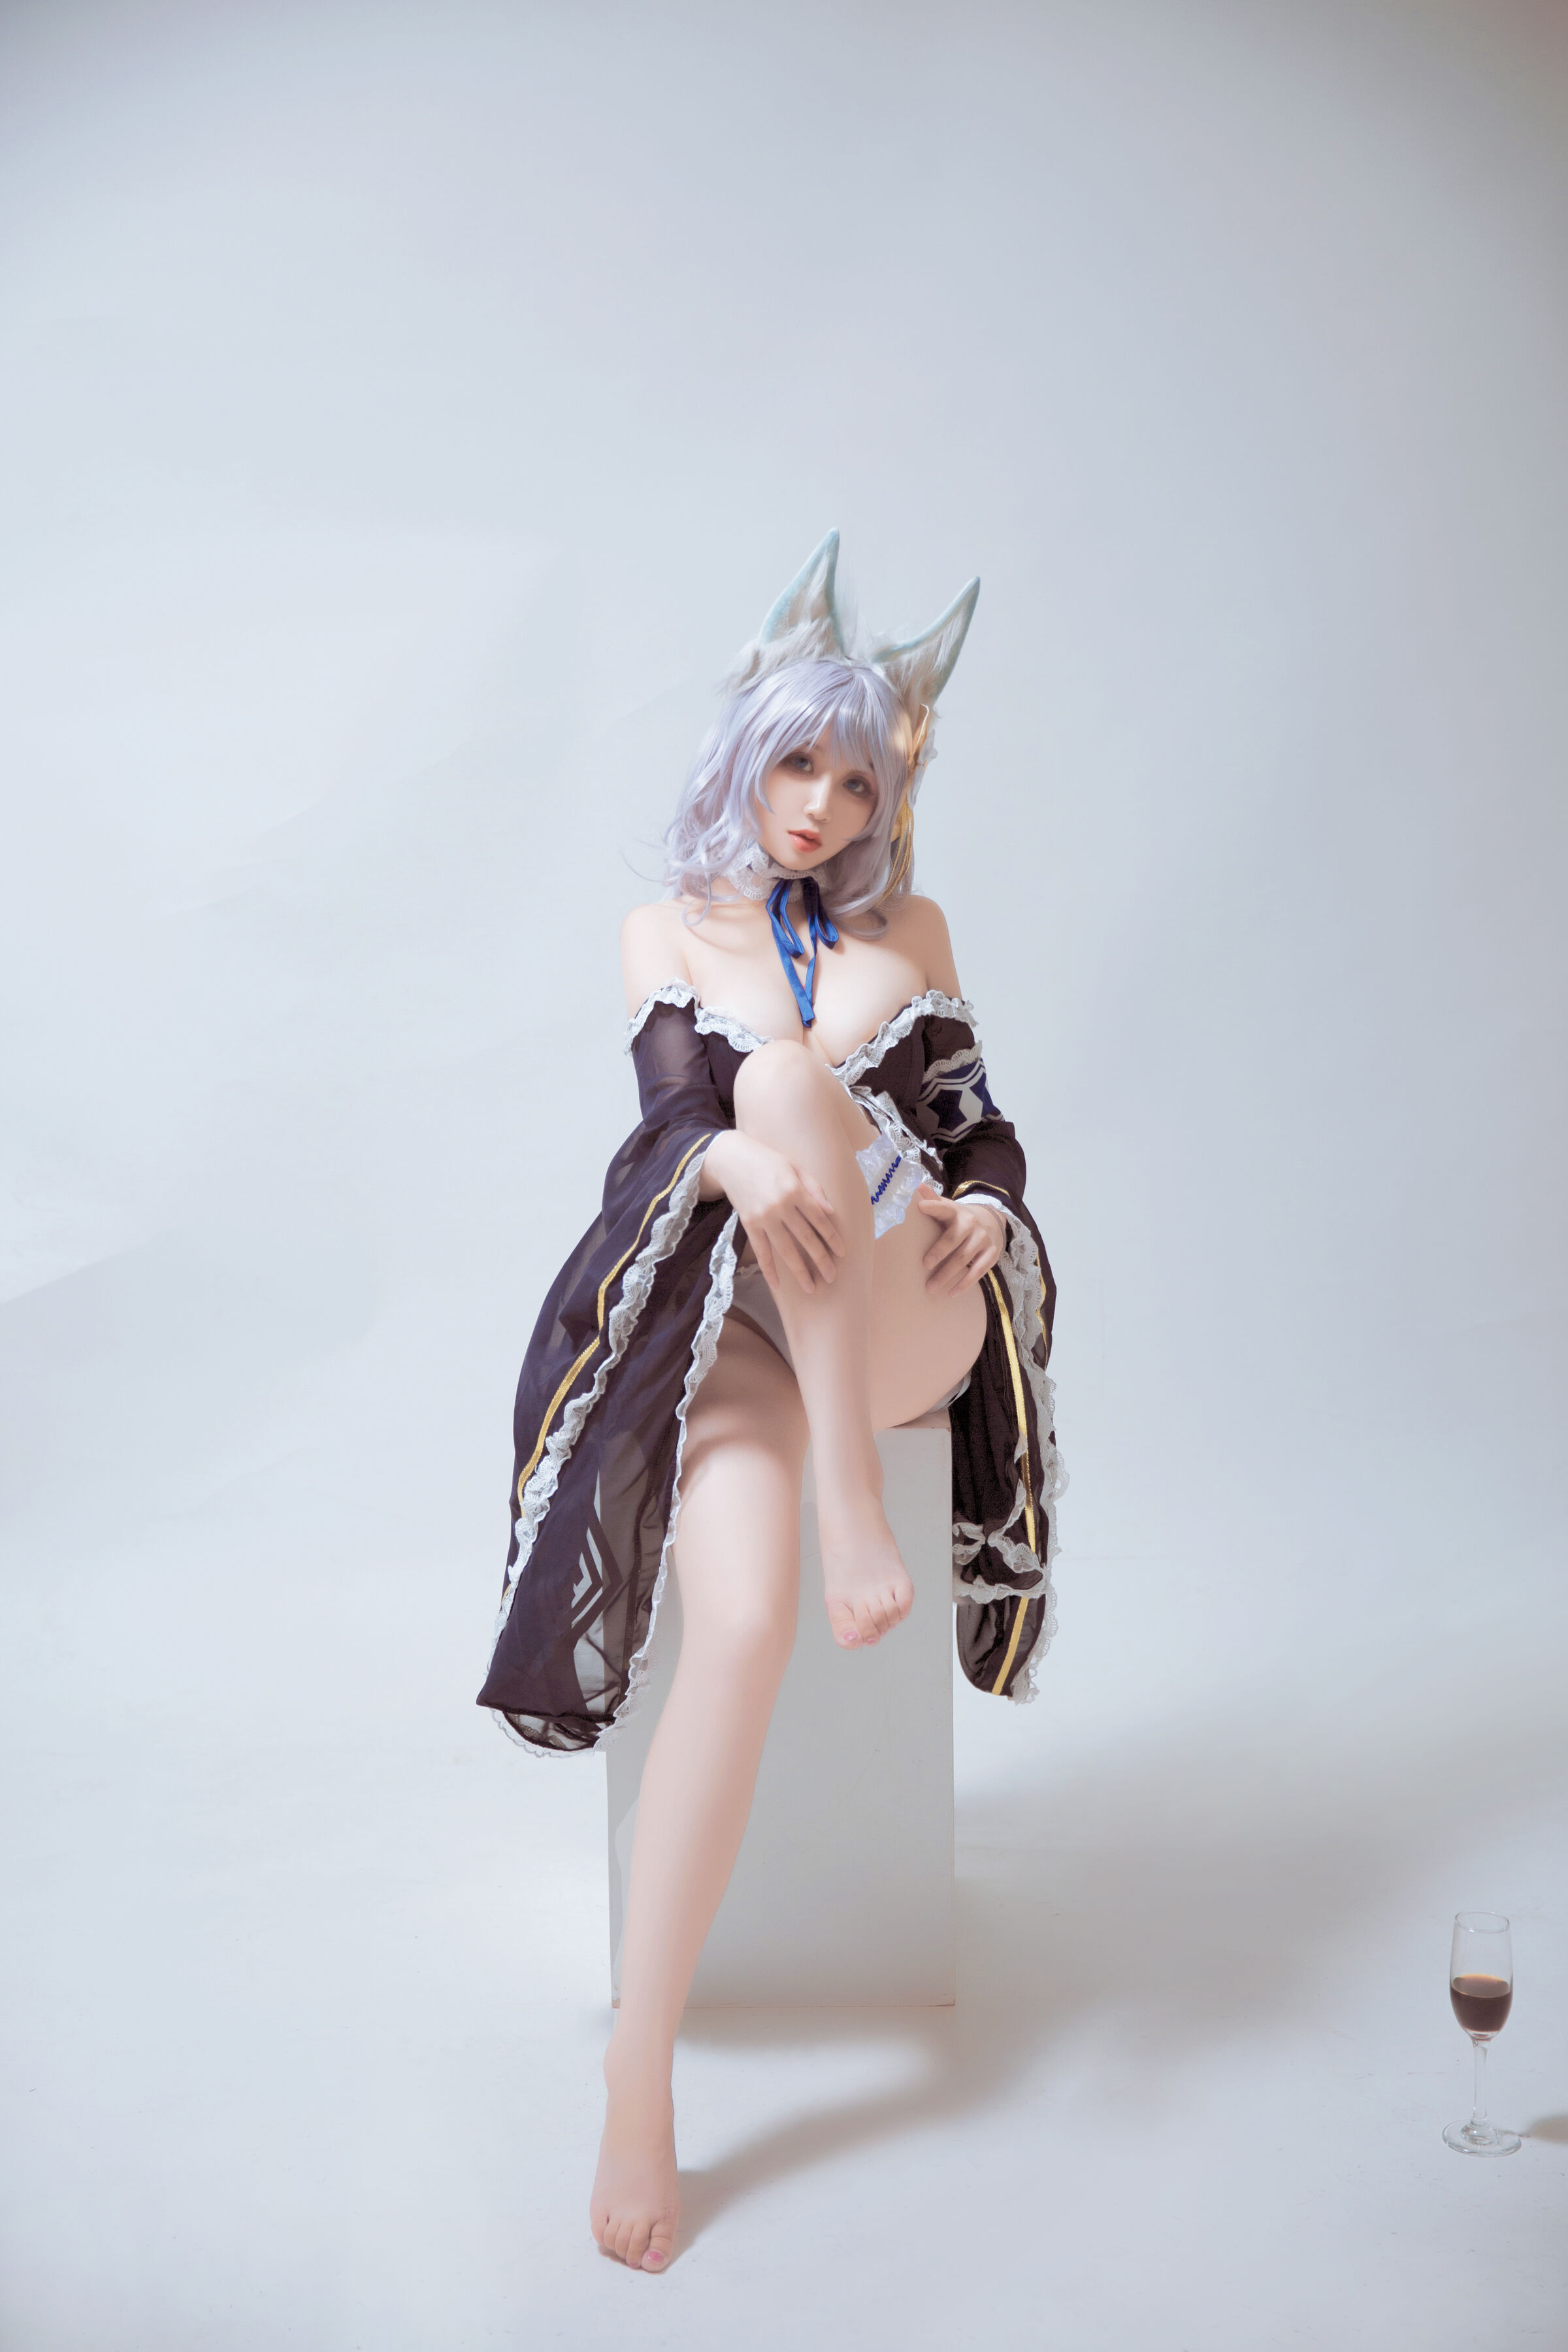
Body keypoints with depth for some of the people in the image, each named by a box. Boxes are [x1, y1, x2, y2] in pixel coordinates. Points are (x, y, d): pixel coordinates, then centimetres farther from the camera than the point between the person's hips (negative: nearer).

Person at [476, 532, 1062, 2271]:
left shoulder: (912, 933, 19)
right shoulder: (670, 931, 15)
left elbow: (979, 1131, 16)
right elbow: (677, 1109, -3)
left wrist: (980, 1212, -10)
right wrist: (741, 1163, -28)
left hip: (902, 1322, 1)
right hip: (732, 1317, -1)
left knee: (793, 1069, -30)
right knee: (743, 1621, -31)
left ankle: (856, 1505, -32)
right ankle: (638, 2080, -26)